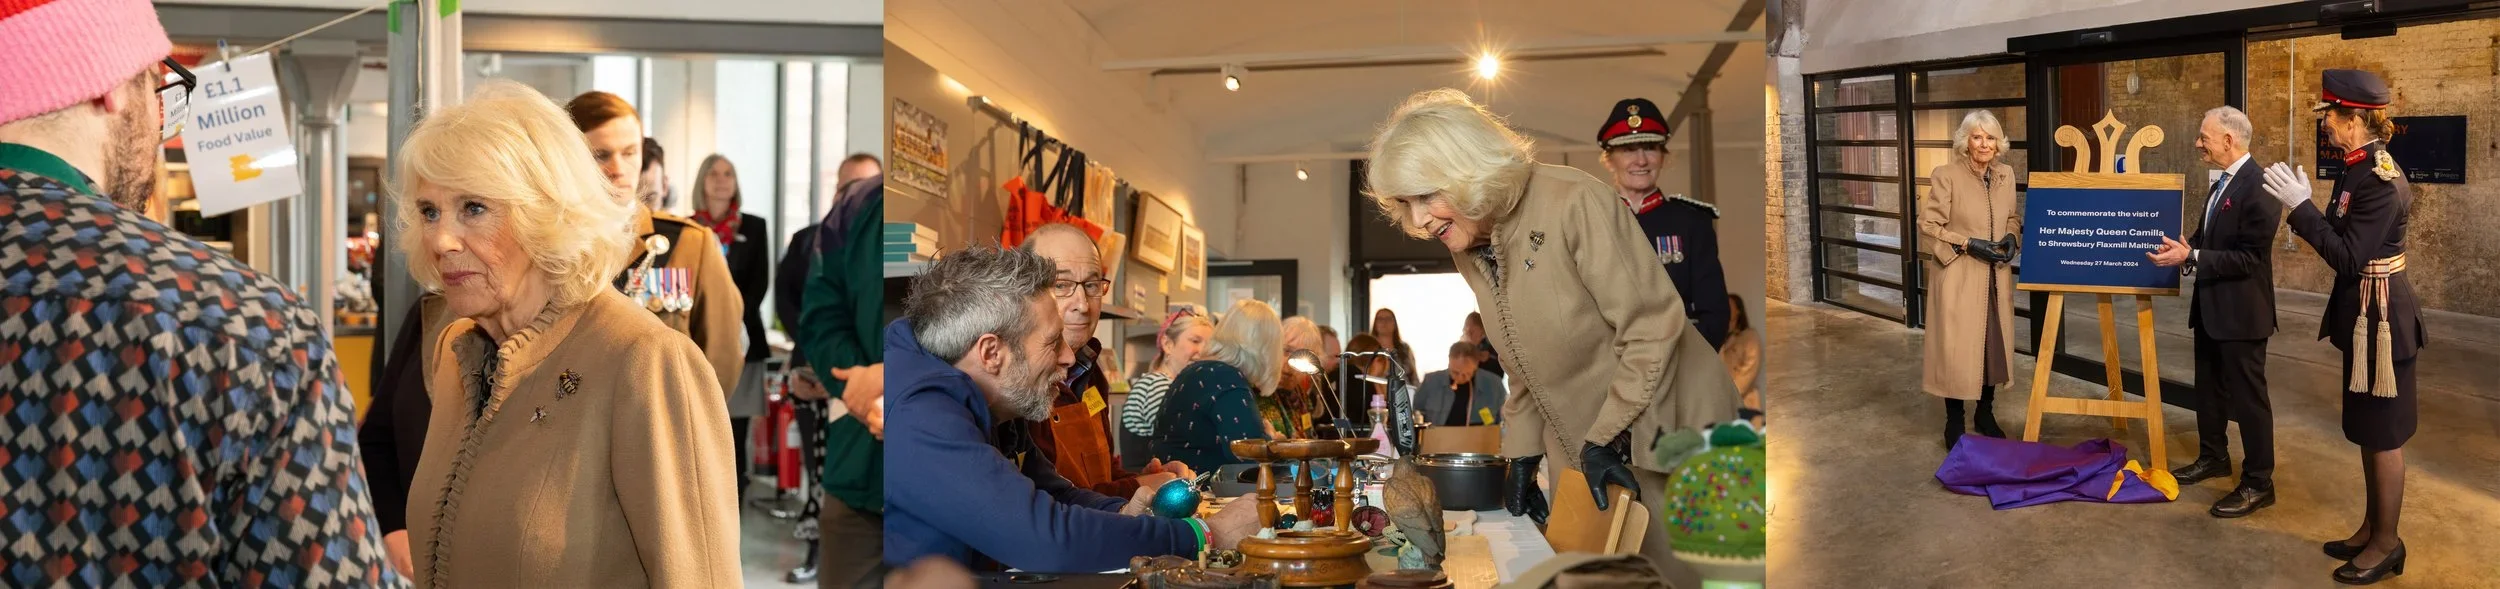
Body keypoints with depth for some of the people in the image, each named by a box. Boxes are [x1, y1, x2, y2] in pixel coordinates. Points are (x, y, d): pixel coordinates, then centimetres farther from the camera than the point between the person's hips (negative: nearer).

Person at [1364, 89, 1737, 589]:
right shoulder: (1468, 251, 3)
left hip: (1663, 435, -6)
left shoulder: (1575, 204, -22)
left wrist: (1607, 439, -20)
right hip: (1587, 453, 7)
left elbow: (1651, 322, -21)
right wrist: (1522, 457, 8)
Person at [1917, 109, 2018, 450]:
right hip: (1958, 278, -6)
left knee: (1994, 345, 14)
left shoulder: (2006, 174, 6)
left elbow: (2012, 216, 19)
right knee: (1957, 348, -1)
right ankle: (1954, 424, 11)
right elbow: (1928, 225, -12)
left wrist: (2011, 237, -2)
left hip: (1995, 279, 6)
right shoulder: (1946, 176, -12)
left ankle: (1985, 413, 31)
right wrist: (1969, 244, -19)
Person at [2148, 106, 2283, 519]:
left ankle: (2258, 483, 9)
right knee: (2209, 387, 21)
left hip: (2240, 309, -10)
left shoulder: (2258, 186, -21)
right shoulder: (2223, 183, 9)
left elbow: (2250, 257, -24)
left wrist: (2191, 257, -26)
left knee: (2247, 396, 0)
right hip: (2211, 305, 10)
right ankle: (2213, 457, 37)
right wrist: (2181, 248, -1)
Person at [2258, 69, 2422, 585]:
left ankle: (2387, 543, 15)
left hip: (2382, 316, -10)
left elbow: (2348, 257, -24)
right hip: (2363, 312, 10)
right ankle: (2372, 528, 30)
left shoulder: (2380, 179, -23)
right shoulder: (2359, 169, 7)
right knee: (2367, 430, 18)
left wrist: (2300, 207, -25)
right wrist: (2303, 207, 1)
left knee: (2383, 434, 2)